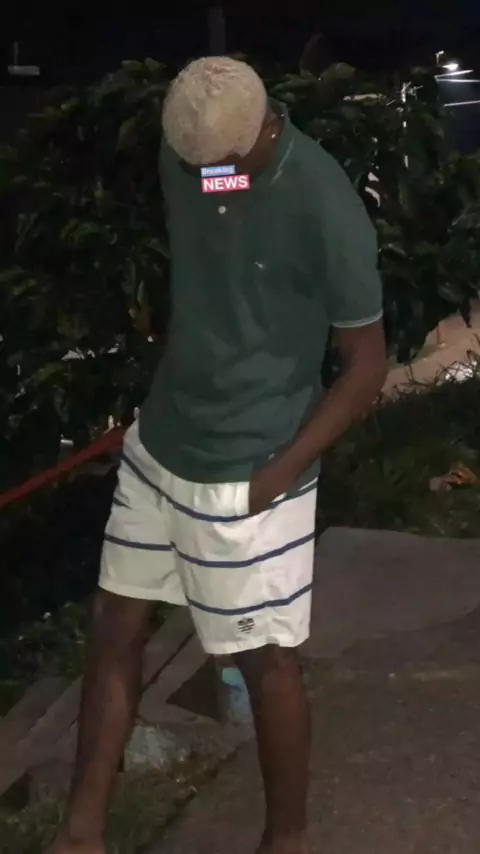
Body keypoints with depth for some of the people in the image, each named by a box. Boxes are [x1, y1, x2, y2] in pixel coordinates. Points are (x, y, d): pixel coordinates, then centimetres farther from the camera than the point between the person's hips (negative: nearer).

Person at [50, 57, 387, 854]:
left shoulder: (325, 206, -22)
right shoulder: (182, 155, -4)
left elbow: (366, 363, -14)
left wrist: (282, 469, -17)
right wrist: (163, 399, 13)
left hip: (246, 472, -7)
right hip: (158, 444, 7)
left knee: (266, 657, 6)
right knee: (113, 627, 12)